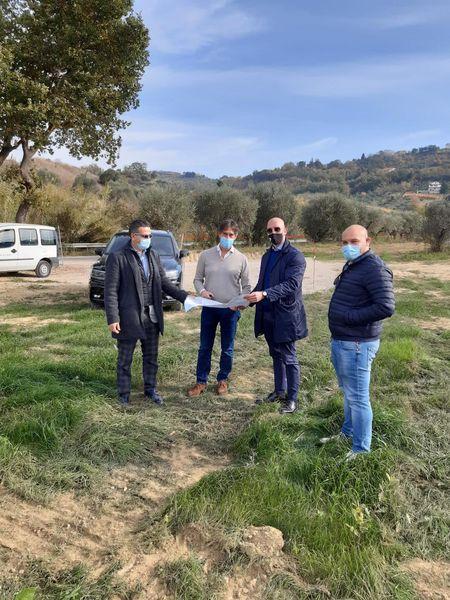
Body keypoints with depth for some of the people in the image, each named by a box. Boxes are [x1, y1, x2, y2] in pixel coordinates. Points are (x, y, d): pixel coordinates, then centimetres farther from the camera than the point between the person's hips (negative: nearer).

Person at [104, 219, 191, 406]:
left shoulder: (153, 256, 9)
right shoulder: (118, 258, -9)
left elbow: (164, 282, 10)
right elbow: (111, 291, -11)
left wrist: (184, 296, -2)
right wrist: (112, 319, -16)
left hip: (152, 317, 5)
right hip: (129, 318, -5)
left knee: (151, 357, 17)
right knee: (125, 360, 9)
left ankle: (150, 389, 34)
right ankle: (124, 395, 25)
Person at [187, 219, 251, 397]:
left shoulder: (241, 259, -1)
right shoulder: (206, 255, 0)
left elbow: (246, 286, 3)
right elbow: (198, 278, 7)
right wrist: (202, 291, -14)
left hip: (230, 309, 0)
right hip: (209, 307, 1)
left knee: (227, 349, 11)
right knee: (205, 347, 8)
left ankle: (223, 380, 28)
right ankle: (201, 381, 21)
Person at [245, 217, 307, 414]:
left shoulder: (295, 256, -10)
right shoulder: (267, 256, 15)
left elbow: (291, 284, -22)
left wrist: (264, 294, -32)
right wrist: (248, 301, 3)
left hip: (285, 316, -7)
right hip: (267, 315, 7)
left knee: (288, 358, 2)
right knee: (276, 355, 17)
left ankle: (292, 399, 15)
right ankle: (279, 392, 30)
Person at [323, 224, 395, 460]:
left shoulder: (375, 269, -18)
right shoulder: (351, 266, 14)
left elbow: (386, 307, -26)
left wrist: (348, 317, -21)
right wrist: (337, 337, 11)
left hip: (357, 345, -10)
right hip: (341, 342, 10)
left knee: (357, 397, 1)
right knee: (348, 393, 23)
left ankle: (360, 449, 15)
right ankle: (348, 432, 40)